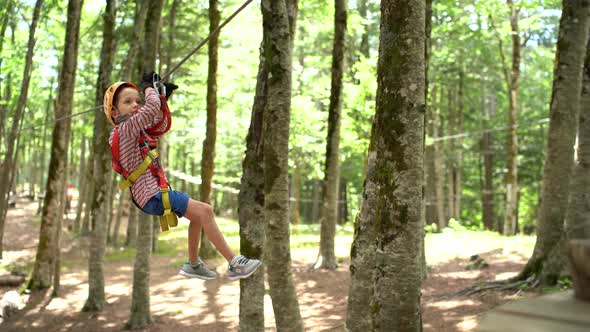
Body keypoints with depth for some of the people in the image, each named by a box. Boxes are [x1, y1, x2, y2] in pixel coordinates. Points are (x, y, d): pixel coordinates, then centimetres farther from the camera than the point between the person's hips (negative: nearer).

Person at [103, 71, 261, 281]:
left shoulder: (134, 129, 13)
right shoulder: (125, 128, -16)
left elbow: (162, 126, 23)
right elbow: (152, 107, -26)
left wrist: (162, 99, 11)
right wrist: (148, 87, -6)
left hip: (151, 192, 11)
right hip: (151, 194, -11)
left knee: (198, 214, 20)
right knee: (204, 210, -16)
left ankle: (193, 265, 31)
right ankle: (234, 264, -13)